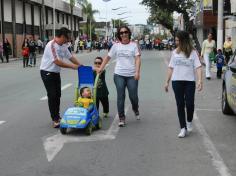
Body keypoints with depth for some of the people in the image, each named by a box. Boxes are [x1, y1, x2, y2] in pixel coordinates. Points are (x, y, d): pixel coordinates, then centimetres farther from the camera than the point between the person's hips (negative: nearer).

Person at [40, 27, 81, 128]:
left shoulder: (63, 46, 3)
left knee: (57, 95, 13)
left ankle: (57, 116, 25)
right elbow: (57, 62, -29)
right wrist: (72, 66, -23)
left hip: (56, 73, 8)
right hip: (47, 73, -8)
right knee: (52, 95, -7)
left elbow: (70, 57, 13)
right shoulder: (51, 45, -24)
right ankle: (55, 120, -1)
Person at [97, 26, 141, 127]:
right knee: (120, 97, 0)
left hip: (132, 75, -1)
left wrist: (137, 72, -18)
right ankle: (121, 118, 10)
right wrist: (101, 68, 3)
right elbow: (108, 57, 11)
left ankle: (135, 109, 35)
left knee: (133, 96, 2)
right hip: (119, 75, 1)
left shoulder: (134, 45, 3)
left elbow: (138, 59, -5)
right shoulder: (116, 46, 8)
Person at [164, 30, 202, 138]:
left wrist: (200, 80, -19)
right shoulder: (175, 52, 10)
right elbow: (171, 68, 12)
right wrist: (167, 82, 10)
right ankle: (183, 128, 8)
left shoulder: (192, 52, 0)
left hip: (189, 81, -3)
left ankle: (189, 122, 23)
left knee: (189, 104, -6)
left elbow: (198, 67, -6)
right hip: (177, 81, 3)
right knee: (180, 104, 3)